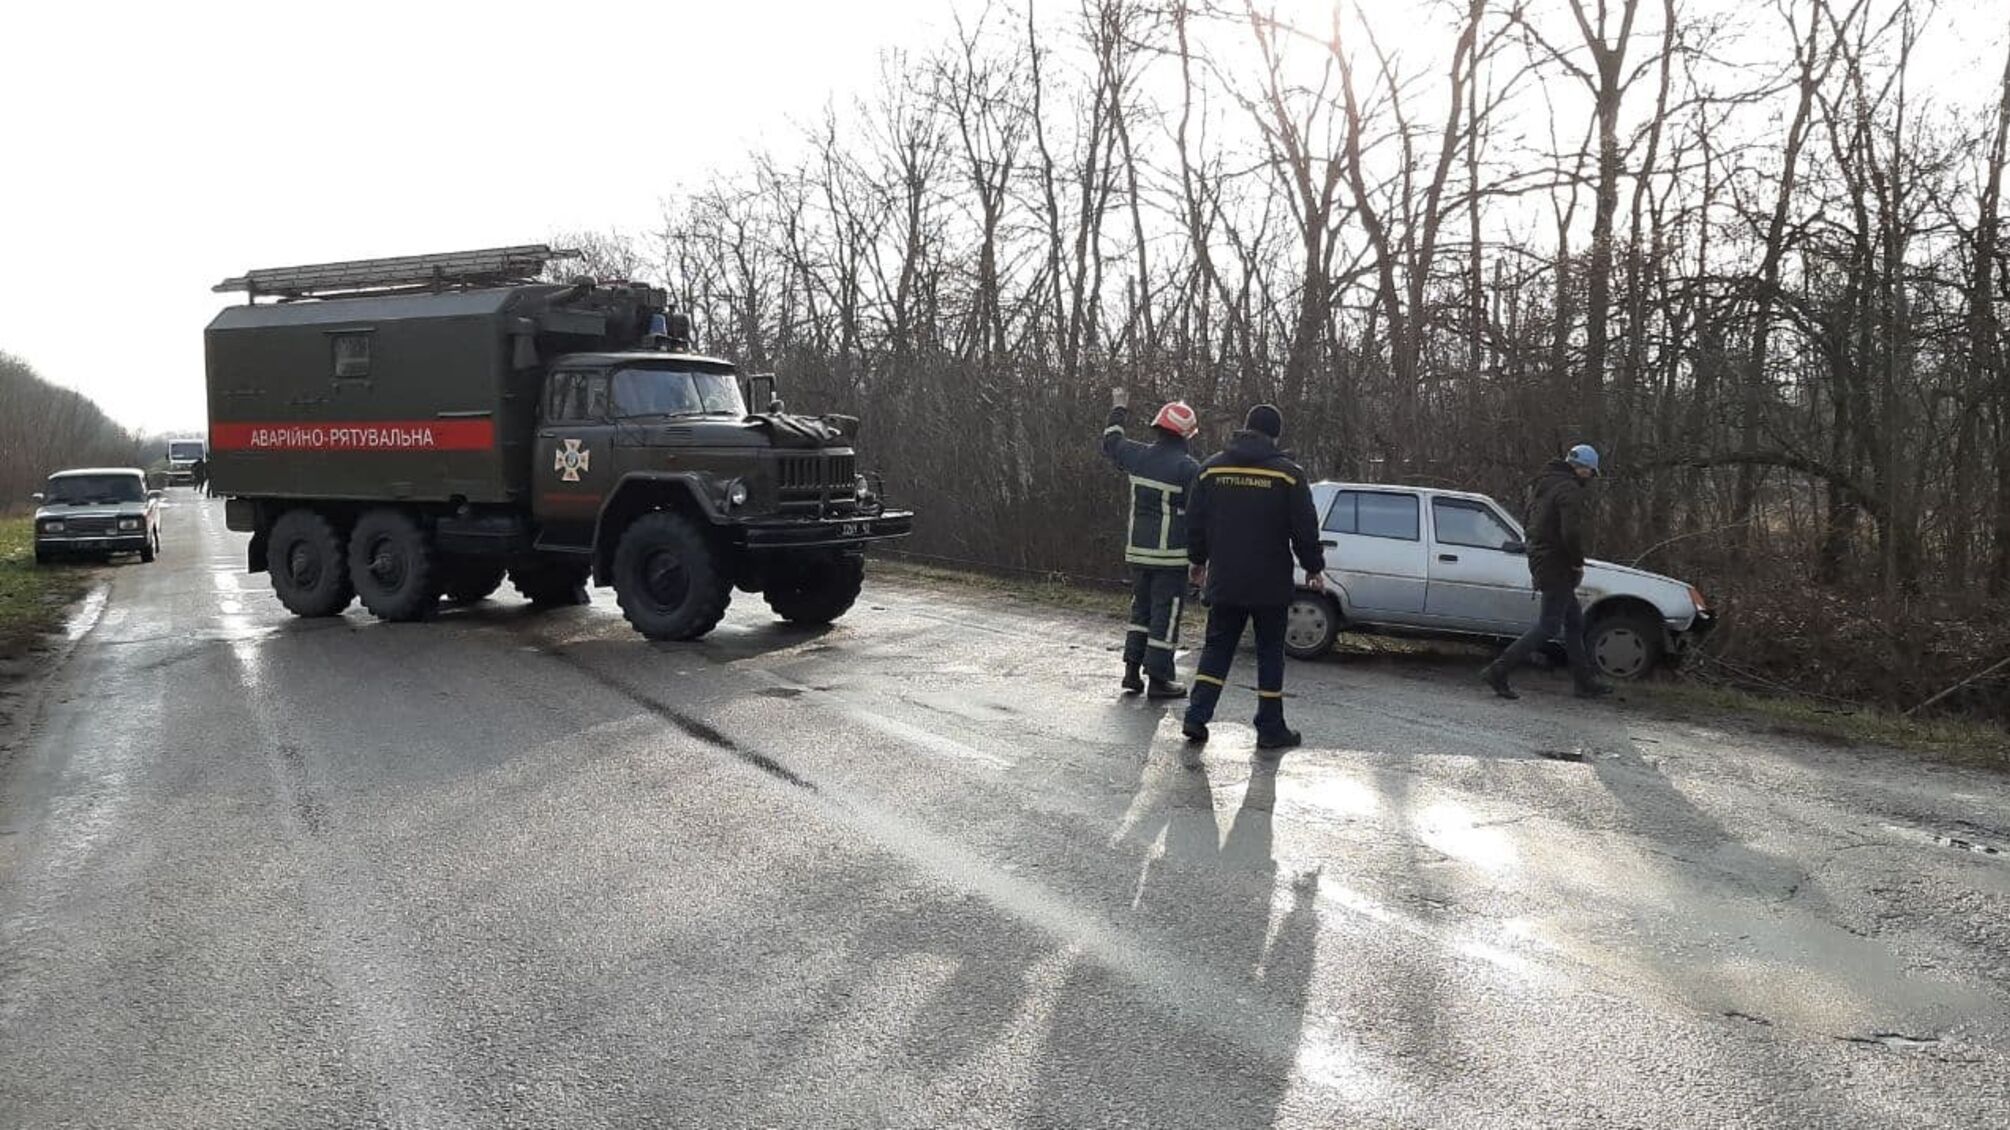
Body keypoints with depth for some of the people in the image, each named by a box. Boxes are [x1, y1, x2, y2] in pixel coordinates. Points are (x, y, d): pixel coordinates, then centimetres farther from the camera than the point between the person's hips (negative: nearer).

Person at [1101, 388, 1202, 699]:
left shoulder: (1138, 455, 2)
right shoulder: (1188, 467, -15)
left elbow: (1111, 443, 23)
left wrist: (1118, 410, 37)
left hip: (1137, 550, 6)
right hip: (1171, 555, -6)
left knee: (1141, 608, 18)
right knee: (1165, 614, 0)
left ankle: (1132, 670, 19)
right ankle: (1158, 678, 3)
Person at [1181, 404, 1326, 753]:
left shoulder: (1212, 469, 2)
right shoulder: (1288, 474, -8)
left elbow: (1195, 522, 8)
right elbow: (1305, 529, -6)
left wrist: (1199, 561, 22)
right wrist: (1314, 568, 8)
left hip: (1224, 581, 3)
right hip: (1271, 584, -3)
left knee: (1217, 646, 12)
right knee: (1270, 653, 6)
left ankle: (1197, 716, 3)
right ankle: (1271, 731, 9)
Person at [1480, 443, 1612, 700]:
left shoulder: (1547, 485, 14)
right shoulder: (1569, 490, -16)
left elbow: (1532, 520, 21)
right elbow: (1571, 532, -28)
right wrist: (1578, 562, -13)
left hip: (1541, 560, 10)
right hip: (1556, 565, -10)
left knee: (1574, 622, 17)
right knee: (1548, 626, -6)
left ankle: (1585, 683, 23)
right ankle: (1498, 671, -9)